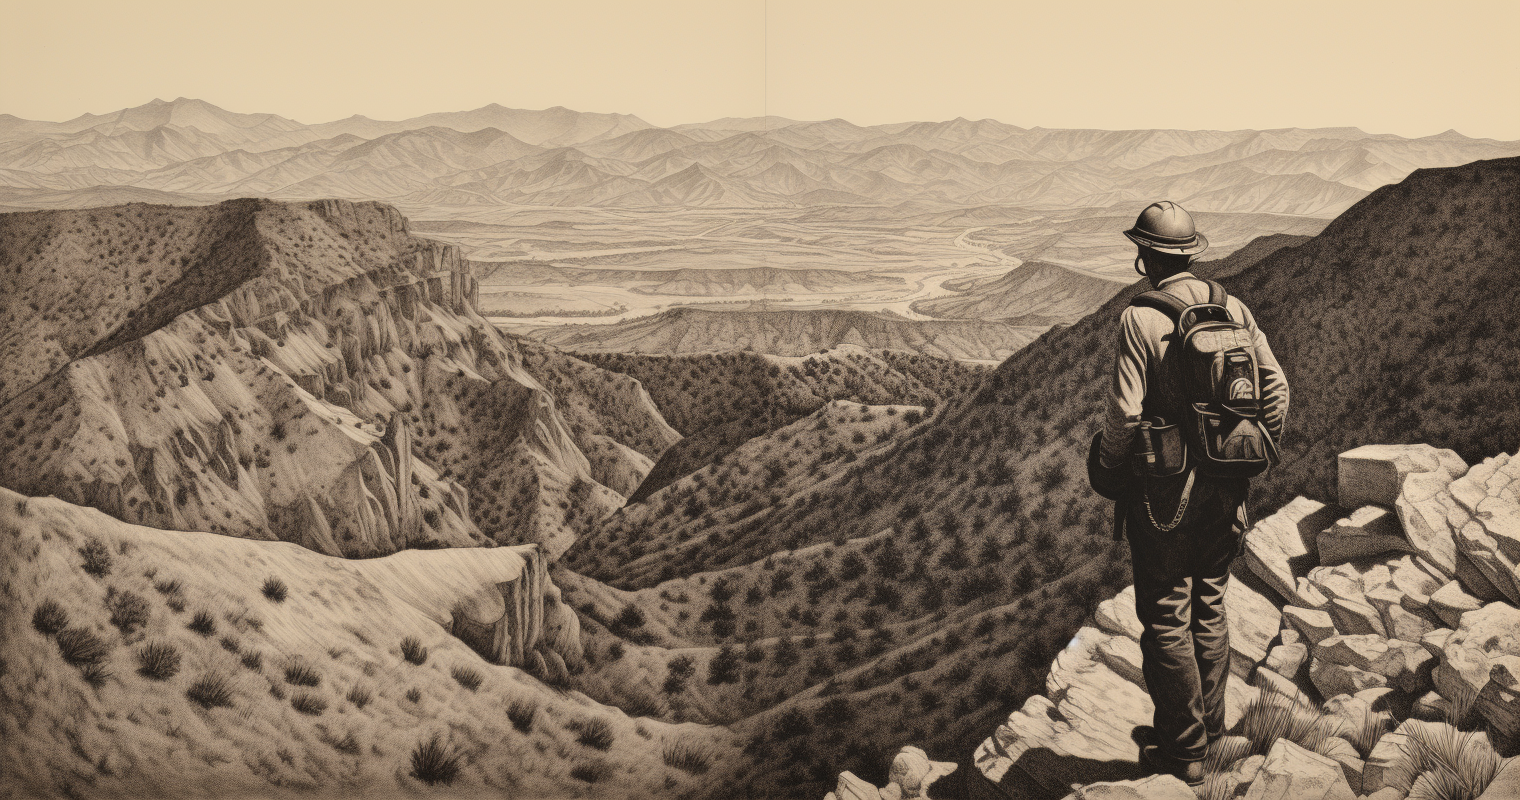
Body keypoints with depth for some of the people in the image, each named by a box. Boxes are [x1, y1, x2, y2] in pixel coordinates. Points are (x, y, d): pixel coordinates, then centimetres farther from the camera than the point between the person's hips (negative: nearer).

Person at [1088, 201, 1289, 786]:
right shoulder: (1233, 310, 2)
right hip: (1225, 489, 6)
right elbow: (1275, 387, 4)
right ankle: (1208, 725, 30)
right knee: (1209, 607, 19)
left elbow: (1125, 411, -19)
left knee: (1165, 617, 5)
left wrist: (1107, 468, -2)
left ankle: (1184, 749, 11)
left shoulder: (1140, 320, -16)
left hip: (1165, 490, -6)